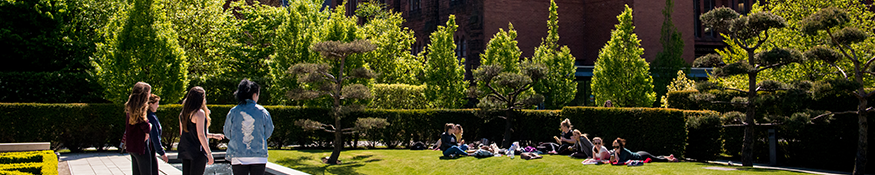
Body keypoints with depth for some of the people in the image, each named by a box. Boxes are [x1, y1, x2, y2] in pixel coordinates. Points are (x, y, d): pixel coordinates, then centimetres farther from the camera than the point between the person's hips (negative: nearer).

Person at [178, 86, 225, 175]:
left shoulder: (183, 113, 11)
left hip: (185, 150, 7)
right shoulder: (199, 113, -13)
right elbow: (201, 135, -17)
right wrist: (209, 154, -12)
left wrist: (213, 136, 28)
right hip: (197, 151, -7)